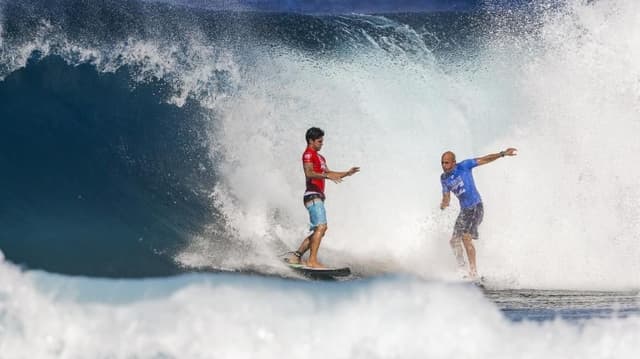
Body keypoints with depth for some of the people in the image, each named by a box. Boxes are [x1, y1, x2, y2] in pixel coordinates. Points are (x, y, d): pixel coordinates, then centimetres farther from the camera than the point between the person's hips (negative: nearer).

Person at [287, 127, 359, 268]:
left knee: (319, 230, 9)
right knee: (321, 227, -21)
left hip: (318, 197, 10)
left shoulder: (319, 157, 26)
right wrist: (326, 175, -34)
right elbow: (309, 173, -22)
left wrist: (347, 173, 19)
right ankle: (312, 261, -26)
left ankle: (296, 256, 12)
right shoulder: (308, 154, -5)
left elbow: (329, 173, 30)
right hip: (313, 195, -10)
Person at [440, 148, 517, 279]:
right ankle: (461, 268, 26)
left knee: (466, 237, -20)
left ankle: (473, 271, -18)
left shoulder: (464, 166, -10)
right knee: (454, 241, 7)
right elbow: (446, 197, 7)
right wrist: (444, 204, -17)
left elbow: (484, 160, -9)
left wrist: (502, 154, -18)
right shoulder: (444, 178, 5)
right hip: (464, 210, 7)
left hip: (476, 207, -7)